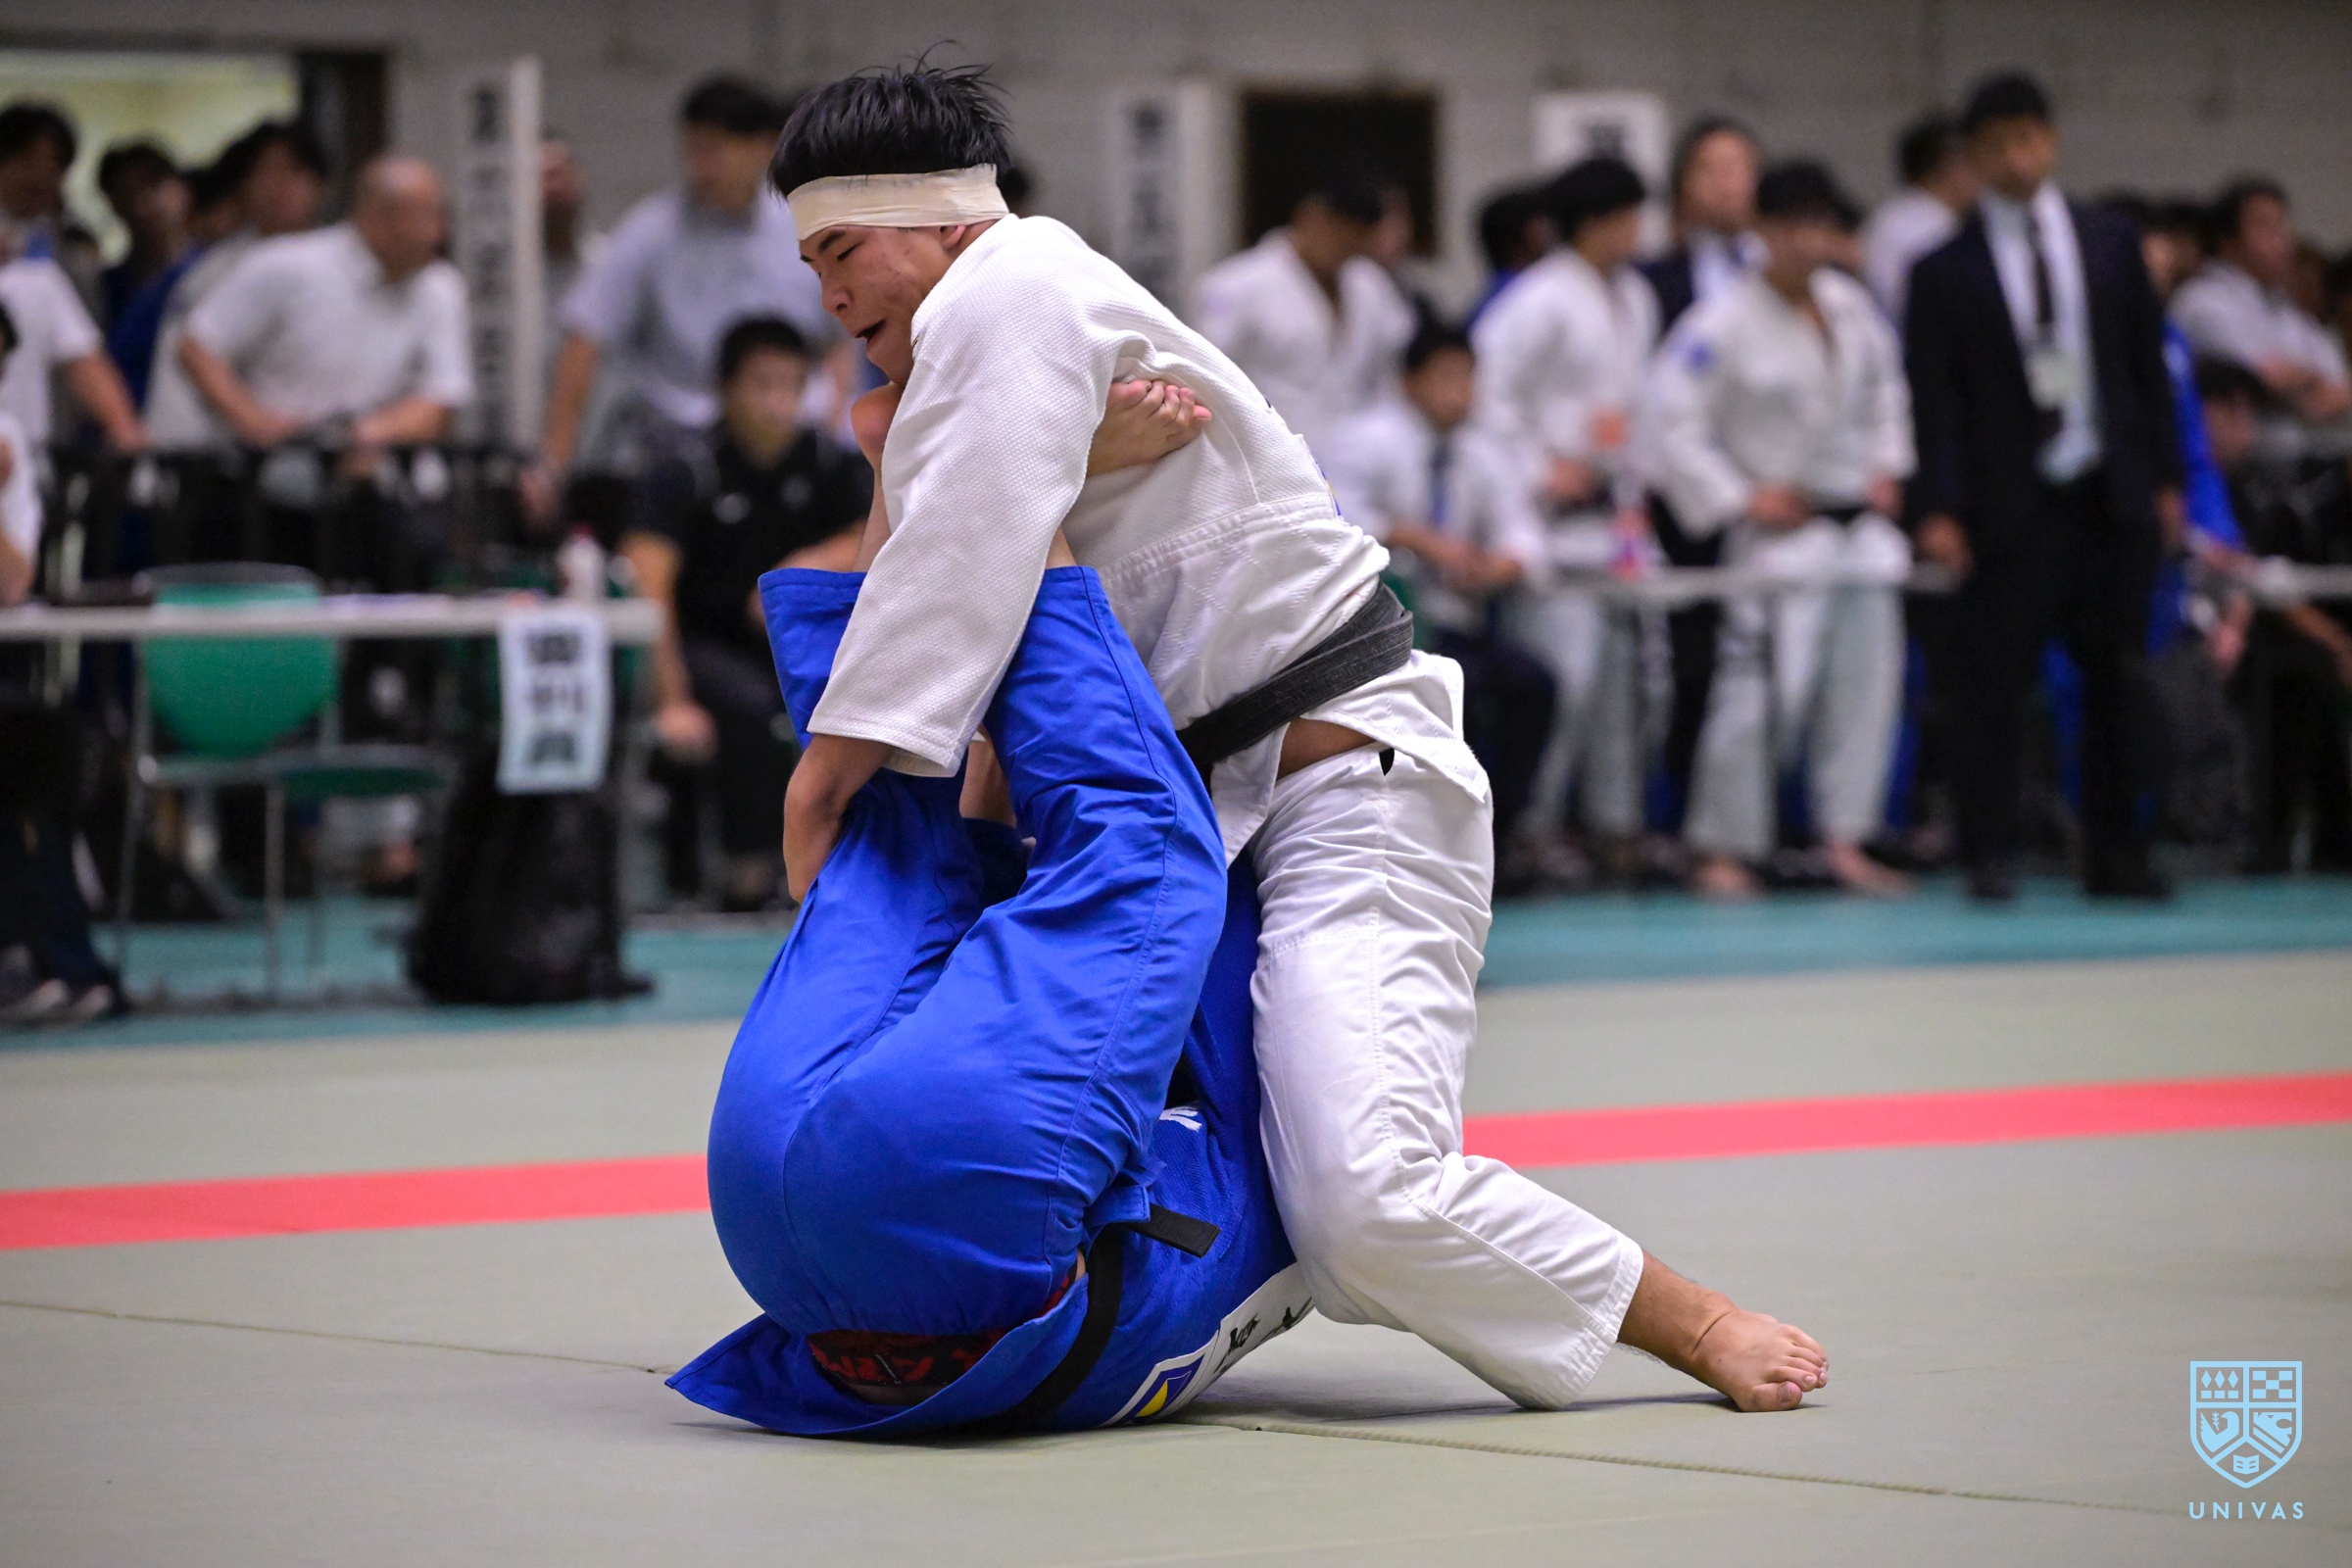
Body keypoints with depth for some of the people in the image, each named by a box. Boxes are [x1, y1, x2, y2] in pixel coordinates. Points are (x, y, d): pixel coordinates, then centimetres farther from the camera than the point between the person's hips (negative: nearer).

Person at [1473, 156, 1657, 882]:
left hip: (1612, 513, 8)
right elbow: (1490, 392, -15)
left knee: (1618, 665, 8)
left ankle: (1616, 821, 15)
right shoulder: (1541, 299, -12)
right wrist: (1540, 472, -12)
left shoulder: (1635, 298, 14)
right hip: (1553, 514, -8)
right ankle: (1532, 824, -4)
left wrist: (1632, 499, 17)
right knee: (1566, 669, -13)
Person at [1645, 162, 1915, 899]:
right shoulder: (1723, 324, -14)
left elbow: (1883, 388, 23)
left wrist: (1886, 470, 12)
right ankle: (1723, 849, -5)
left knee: (1866, 674, 5)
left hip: (1862, 521, 7)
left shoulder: (1851, 305, 6)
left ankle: (1844, 842, 11)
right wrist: (1738, 499, -14)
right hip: (1782, 527, -7)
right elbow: (1668, 422, -15)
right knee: (1763, 685, -13)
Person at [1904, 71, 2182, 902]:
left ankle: (2117, 857, 13)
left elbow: (2148, 366, 12)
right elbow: (1932, 400, -3)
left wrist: (2164, 479, 6)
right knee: (1990, 685, -5)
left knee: (2119, 679, 6)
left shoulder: (2110, 243, 9)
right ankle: (1991, 856, 3)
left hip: (2110, 499, 3)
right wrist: (1937, 510, -12)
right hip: (2009, 511, -3)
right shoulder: (1946, 271, 0)